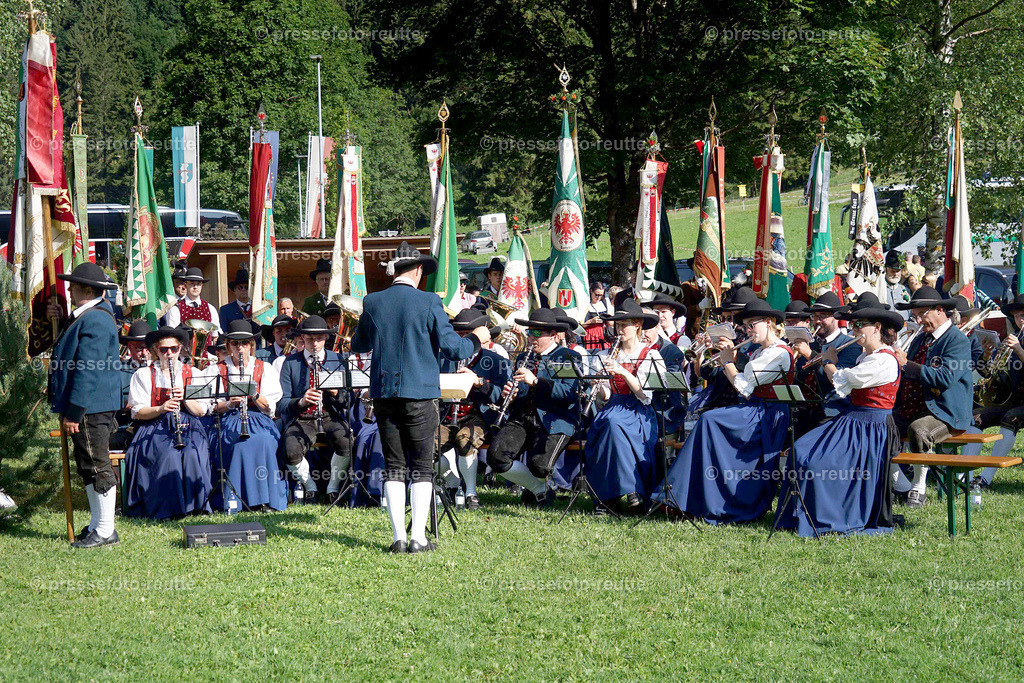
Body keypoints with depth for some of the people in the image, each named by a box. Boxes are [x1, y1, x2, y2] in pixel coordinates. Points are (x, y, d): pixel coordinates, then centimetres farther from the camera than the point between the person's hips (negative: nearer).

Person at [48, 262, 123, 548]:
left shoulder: (95, 321, -19)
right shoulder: (85, 317, 14)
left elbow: (87, 371, -23)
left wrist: (74, 412, -23)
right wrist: (55, 318, 14)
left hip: (90, 407, -11)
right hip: (86, 407, 11)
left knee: (97, 467, -4)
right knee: (88, 467, 16)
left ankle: (105, 531, 1)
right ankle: (97, 525, 24)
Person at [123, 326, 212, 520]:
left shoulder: (193, 374, 15)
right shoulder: (143, 375, 10)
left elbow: (201, 411, 9)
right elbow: (137, 412, 2)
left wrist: (184, 398, -11)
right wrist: (161, 409, -17)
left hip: (189, 429, 2)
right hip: (155, 429, -1)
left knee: (193, 452, -32)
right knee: (170, 454, -33)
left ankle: (195, 503, -24)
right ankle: (167, 507, -27)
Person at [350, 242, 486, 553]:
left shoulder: (372, 303, 1)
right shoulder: (428, 303, -8)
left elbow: (358, 346, 16)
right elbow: (452, 348, -8)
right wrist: (477, 340, 12)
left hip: (384, 394, 3)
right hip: (419, 394, -3)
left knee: (394, 467, 8)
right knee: (422, 467, 4)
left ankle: (399, 537, 4)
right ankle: (418, 538, 0)